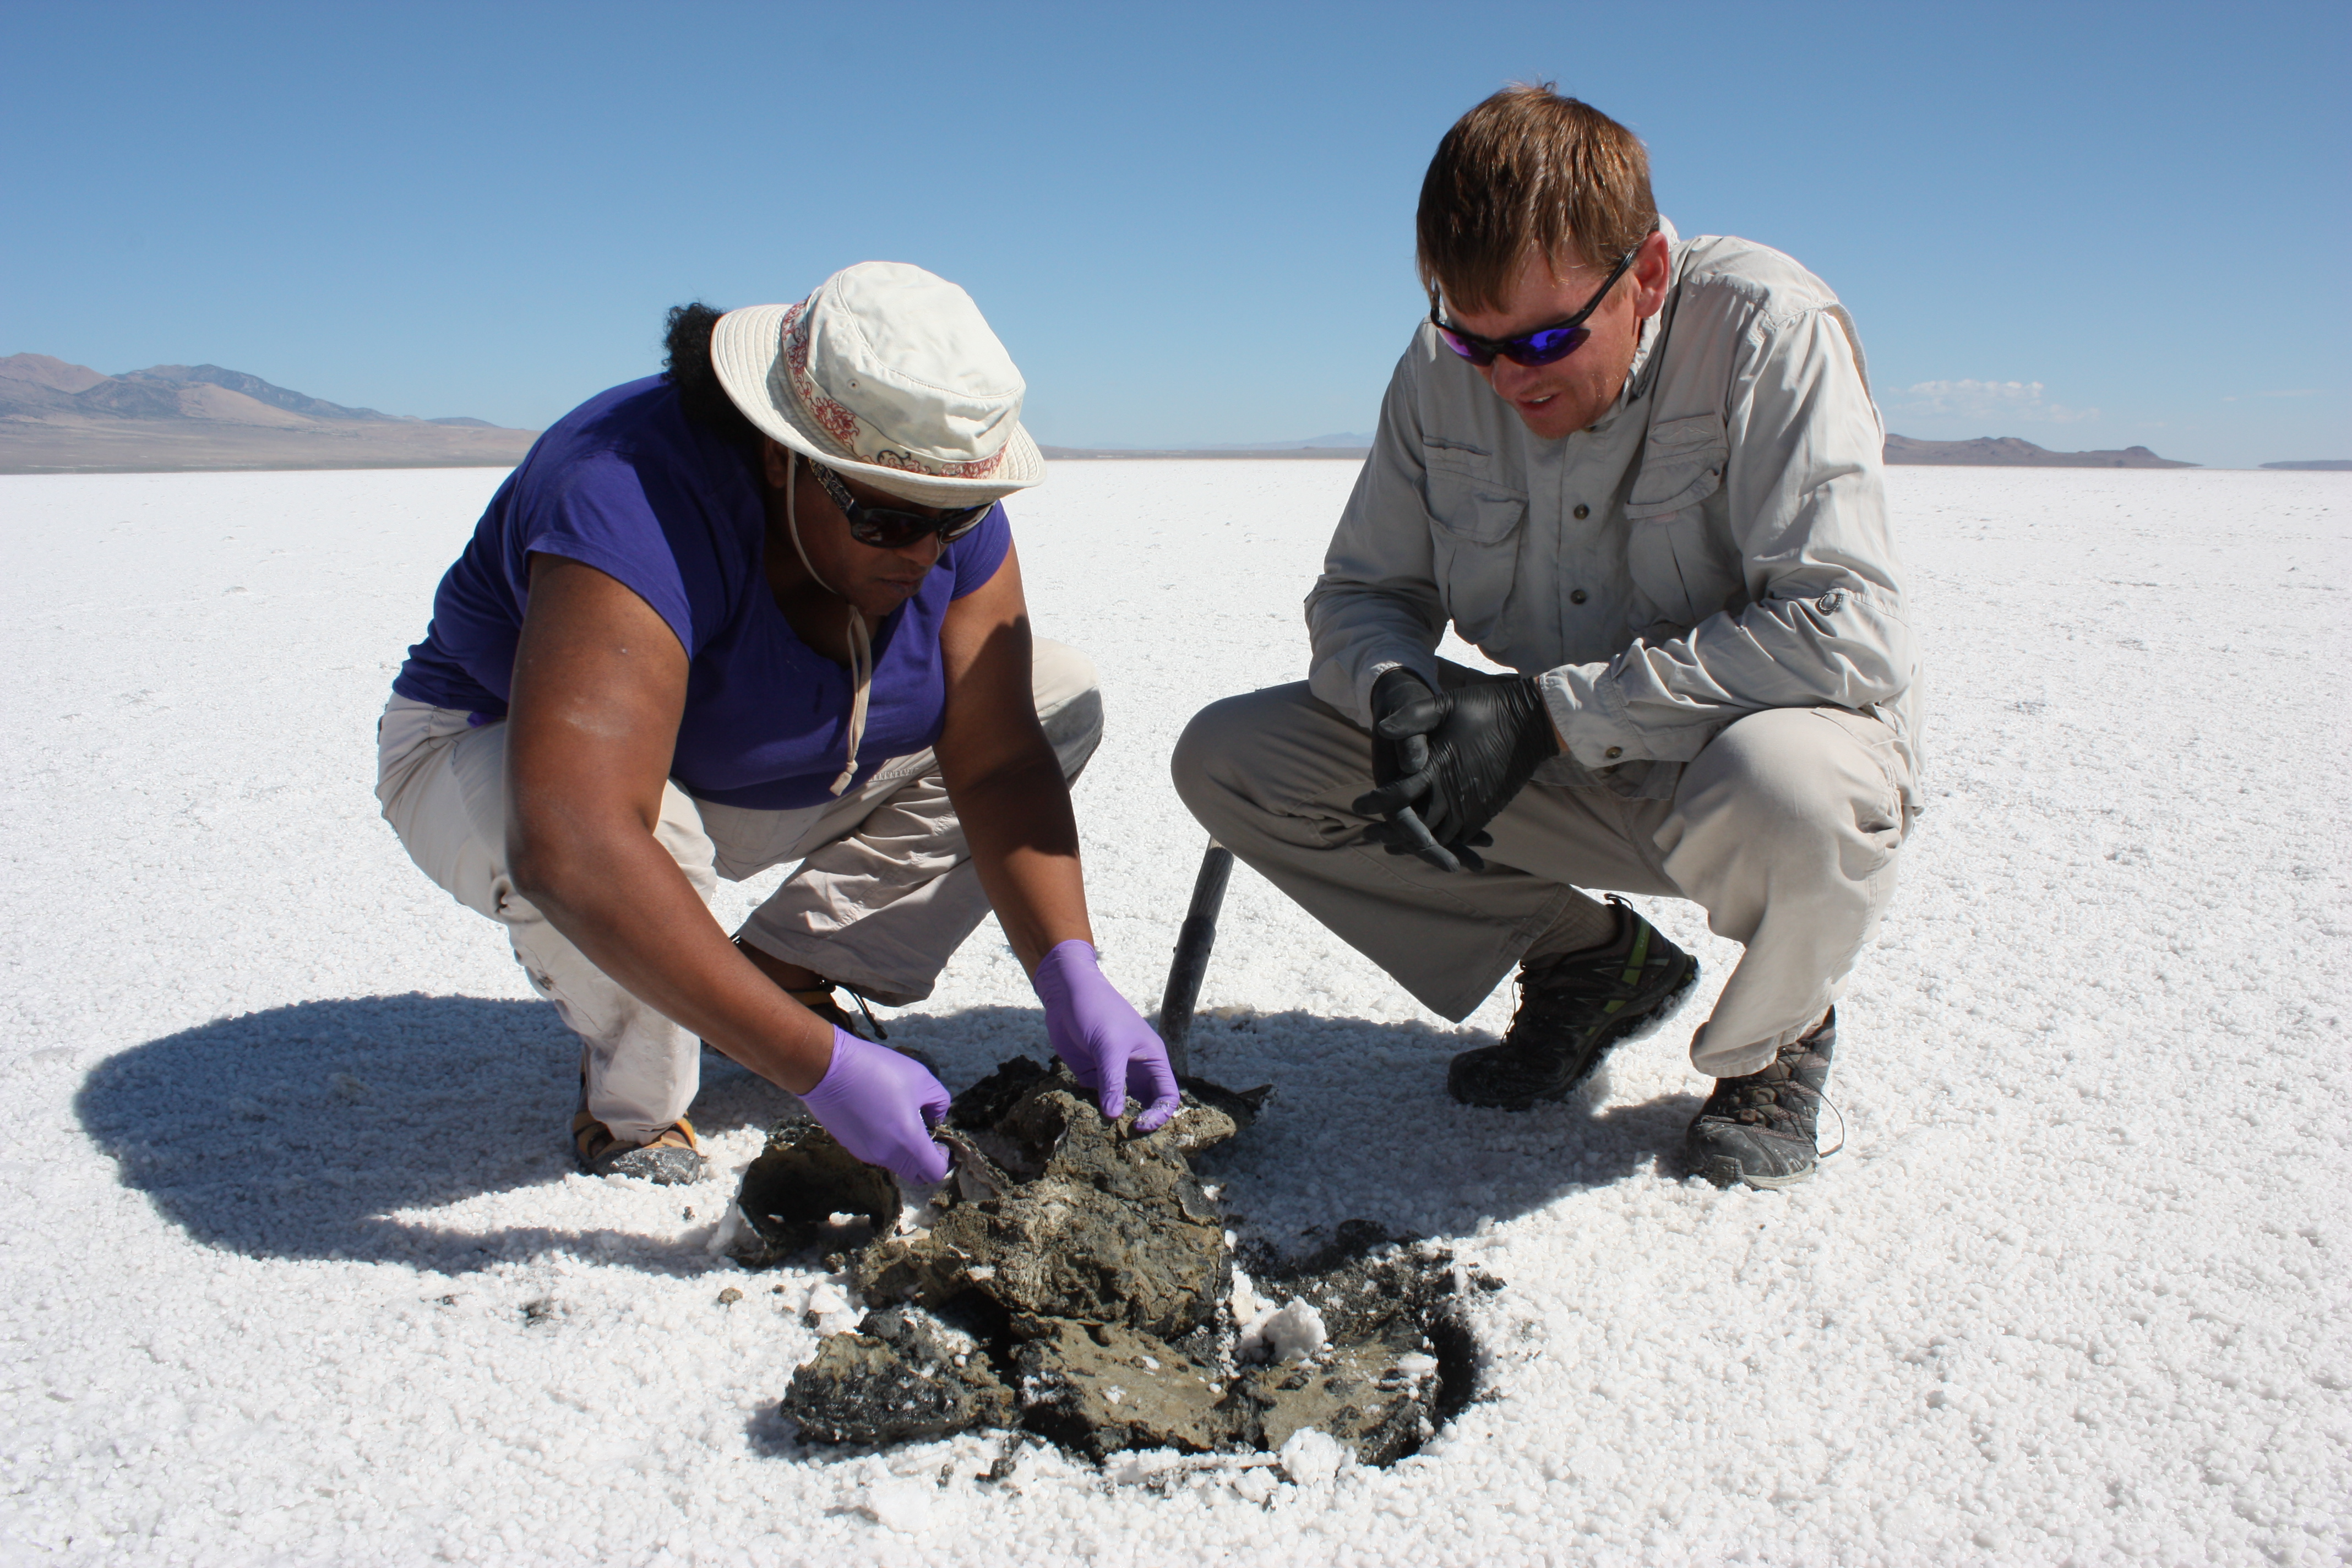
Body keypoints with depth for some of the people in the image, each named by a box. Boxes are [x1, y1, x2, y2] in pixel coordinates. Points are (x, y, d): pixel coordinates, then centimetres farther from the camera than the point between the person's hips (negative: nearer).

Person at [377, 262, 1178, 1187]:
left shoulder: (946, 503, -17)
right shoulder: (632, 504, -38)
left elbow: (1001, 764, -18)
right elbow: (571, 847, -48)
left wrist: (1071, 983, -32)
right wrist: (821, 1067, -49)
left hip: (746, 778, 6)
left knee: (1055, 699, -4)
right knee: (606, 870, -41)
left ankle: (784, 971, -3)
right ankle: (632, 1112, -8)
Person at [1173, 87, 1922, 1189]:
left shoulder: (1766, 332, -21)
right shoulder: (1444, 369, -6)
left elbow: (1848, 630, -29)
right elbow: (1360, 594, 1)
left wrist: (1545, 710, -30)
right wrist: (1400, 694, -24)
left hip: (1756, 738, -4)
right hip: (1570, 771, 5)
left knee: (1781, 785, -43)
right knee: (1224, 759, -8)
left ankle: (1775, 1038, -3)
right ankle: (1587, 961, 6)